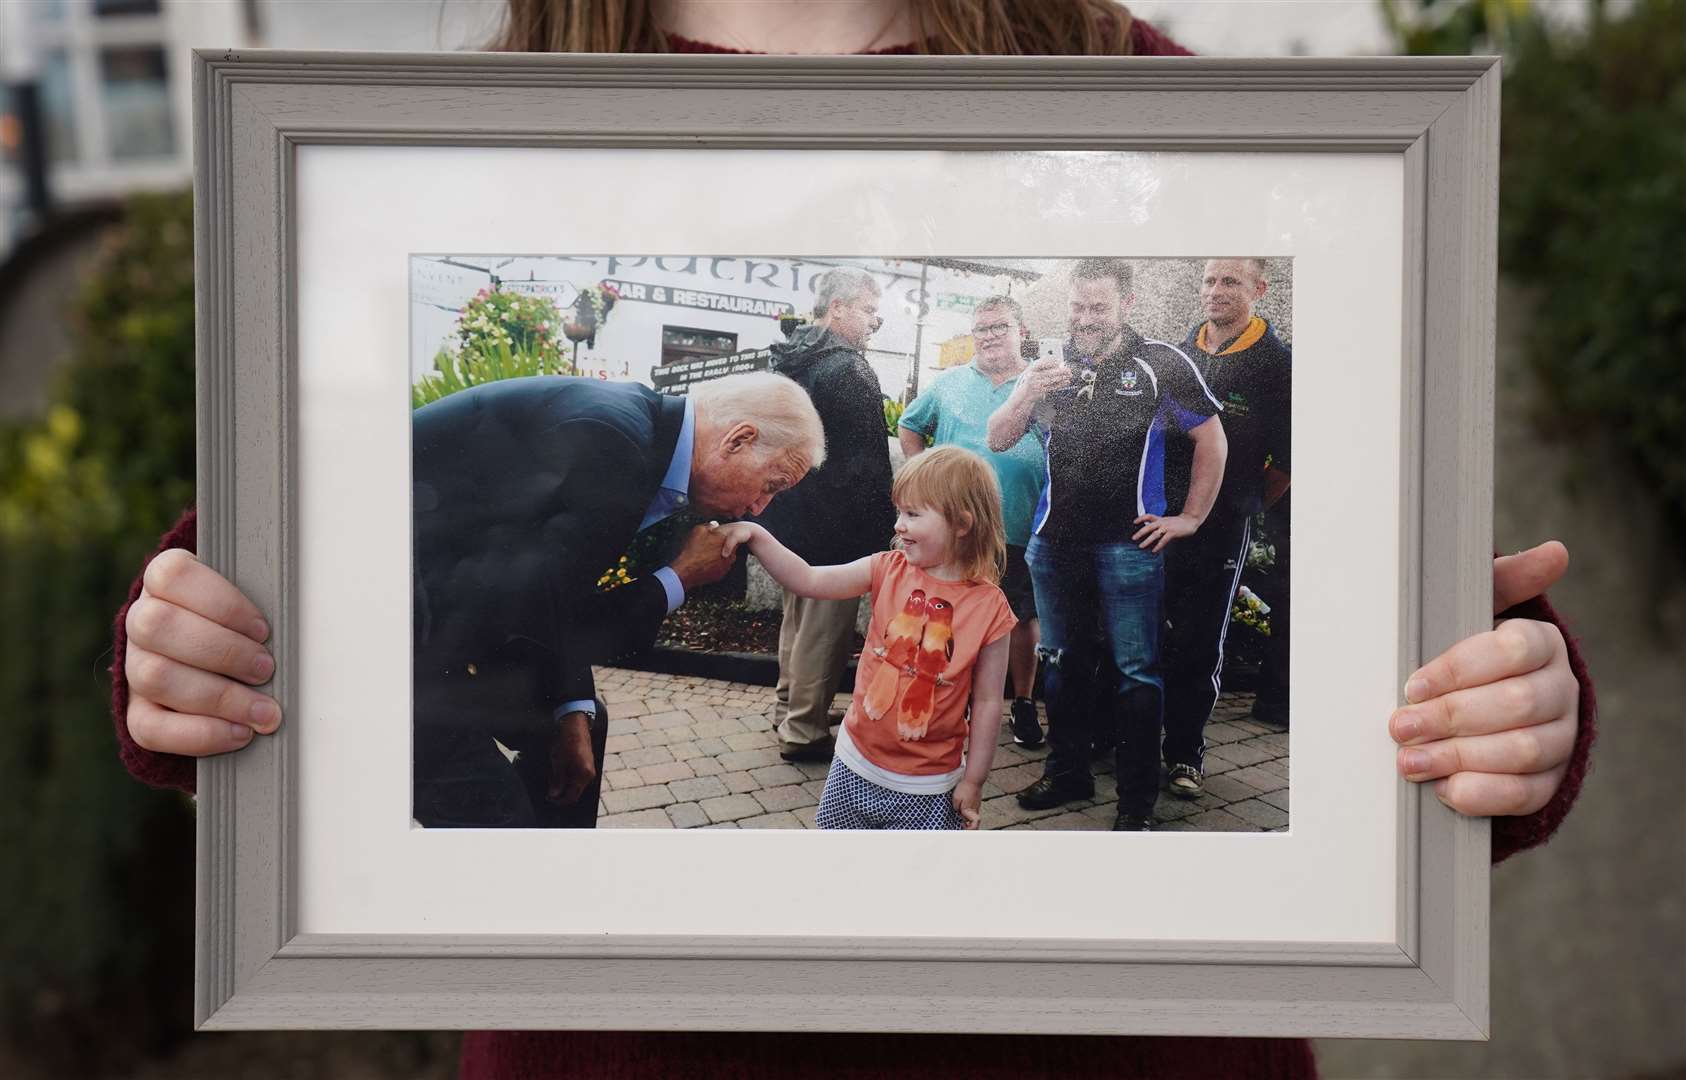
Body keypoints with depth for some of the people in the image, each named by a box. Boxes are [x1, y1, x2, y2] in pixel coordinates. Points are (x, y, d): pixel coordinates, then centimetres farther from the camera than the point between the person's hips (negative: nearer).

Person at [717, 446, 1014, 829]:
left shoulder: (989, 607, -13)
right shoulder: (889, 570, -4)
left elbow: (987, 702, -8)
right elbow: (808, 581, -8)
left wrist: (973, 782, -5)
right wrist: (756, 536, -21)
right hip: (856, 766, 4)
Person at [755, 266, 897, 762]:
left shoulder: (788, 361, 9)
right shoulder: (848, 369, -19)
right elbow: (868, 461, -21)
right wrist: (879, 529, -15)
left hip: (789, 515, 9)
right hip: (836, 526, -9)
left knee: (798, 616, 21)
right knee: (825, 627, 0)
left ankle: (789, 707, 33)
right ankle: (803, 731, 5)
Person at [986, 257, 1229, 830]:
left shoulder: (1161, 364, -3)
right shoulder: (1052, 366, 8)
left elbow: (1211, 438, 4)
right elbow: (997, 440, 5)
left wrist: (1190, 517, 1)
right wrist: (1027, 394, -15)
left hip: (1129, 542, -4)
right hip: (1055, 541, 4)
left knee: (1137, 671, -3)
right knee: (1062, 663, 13)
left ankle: (1137, 802, 3)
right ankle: (1067, 773, 27)